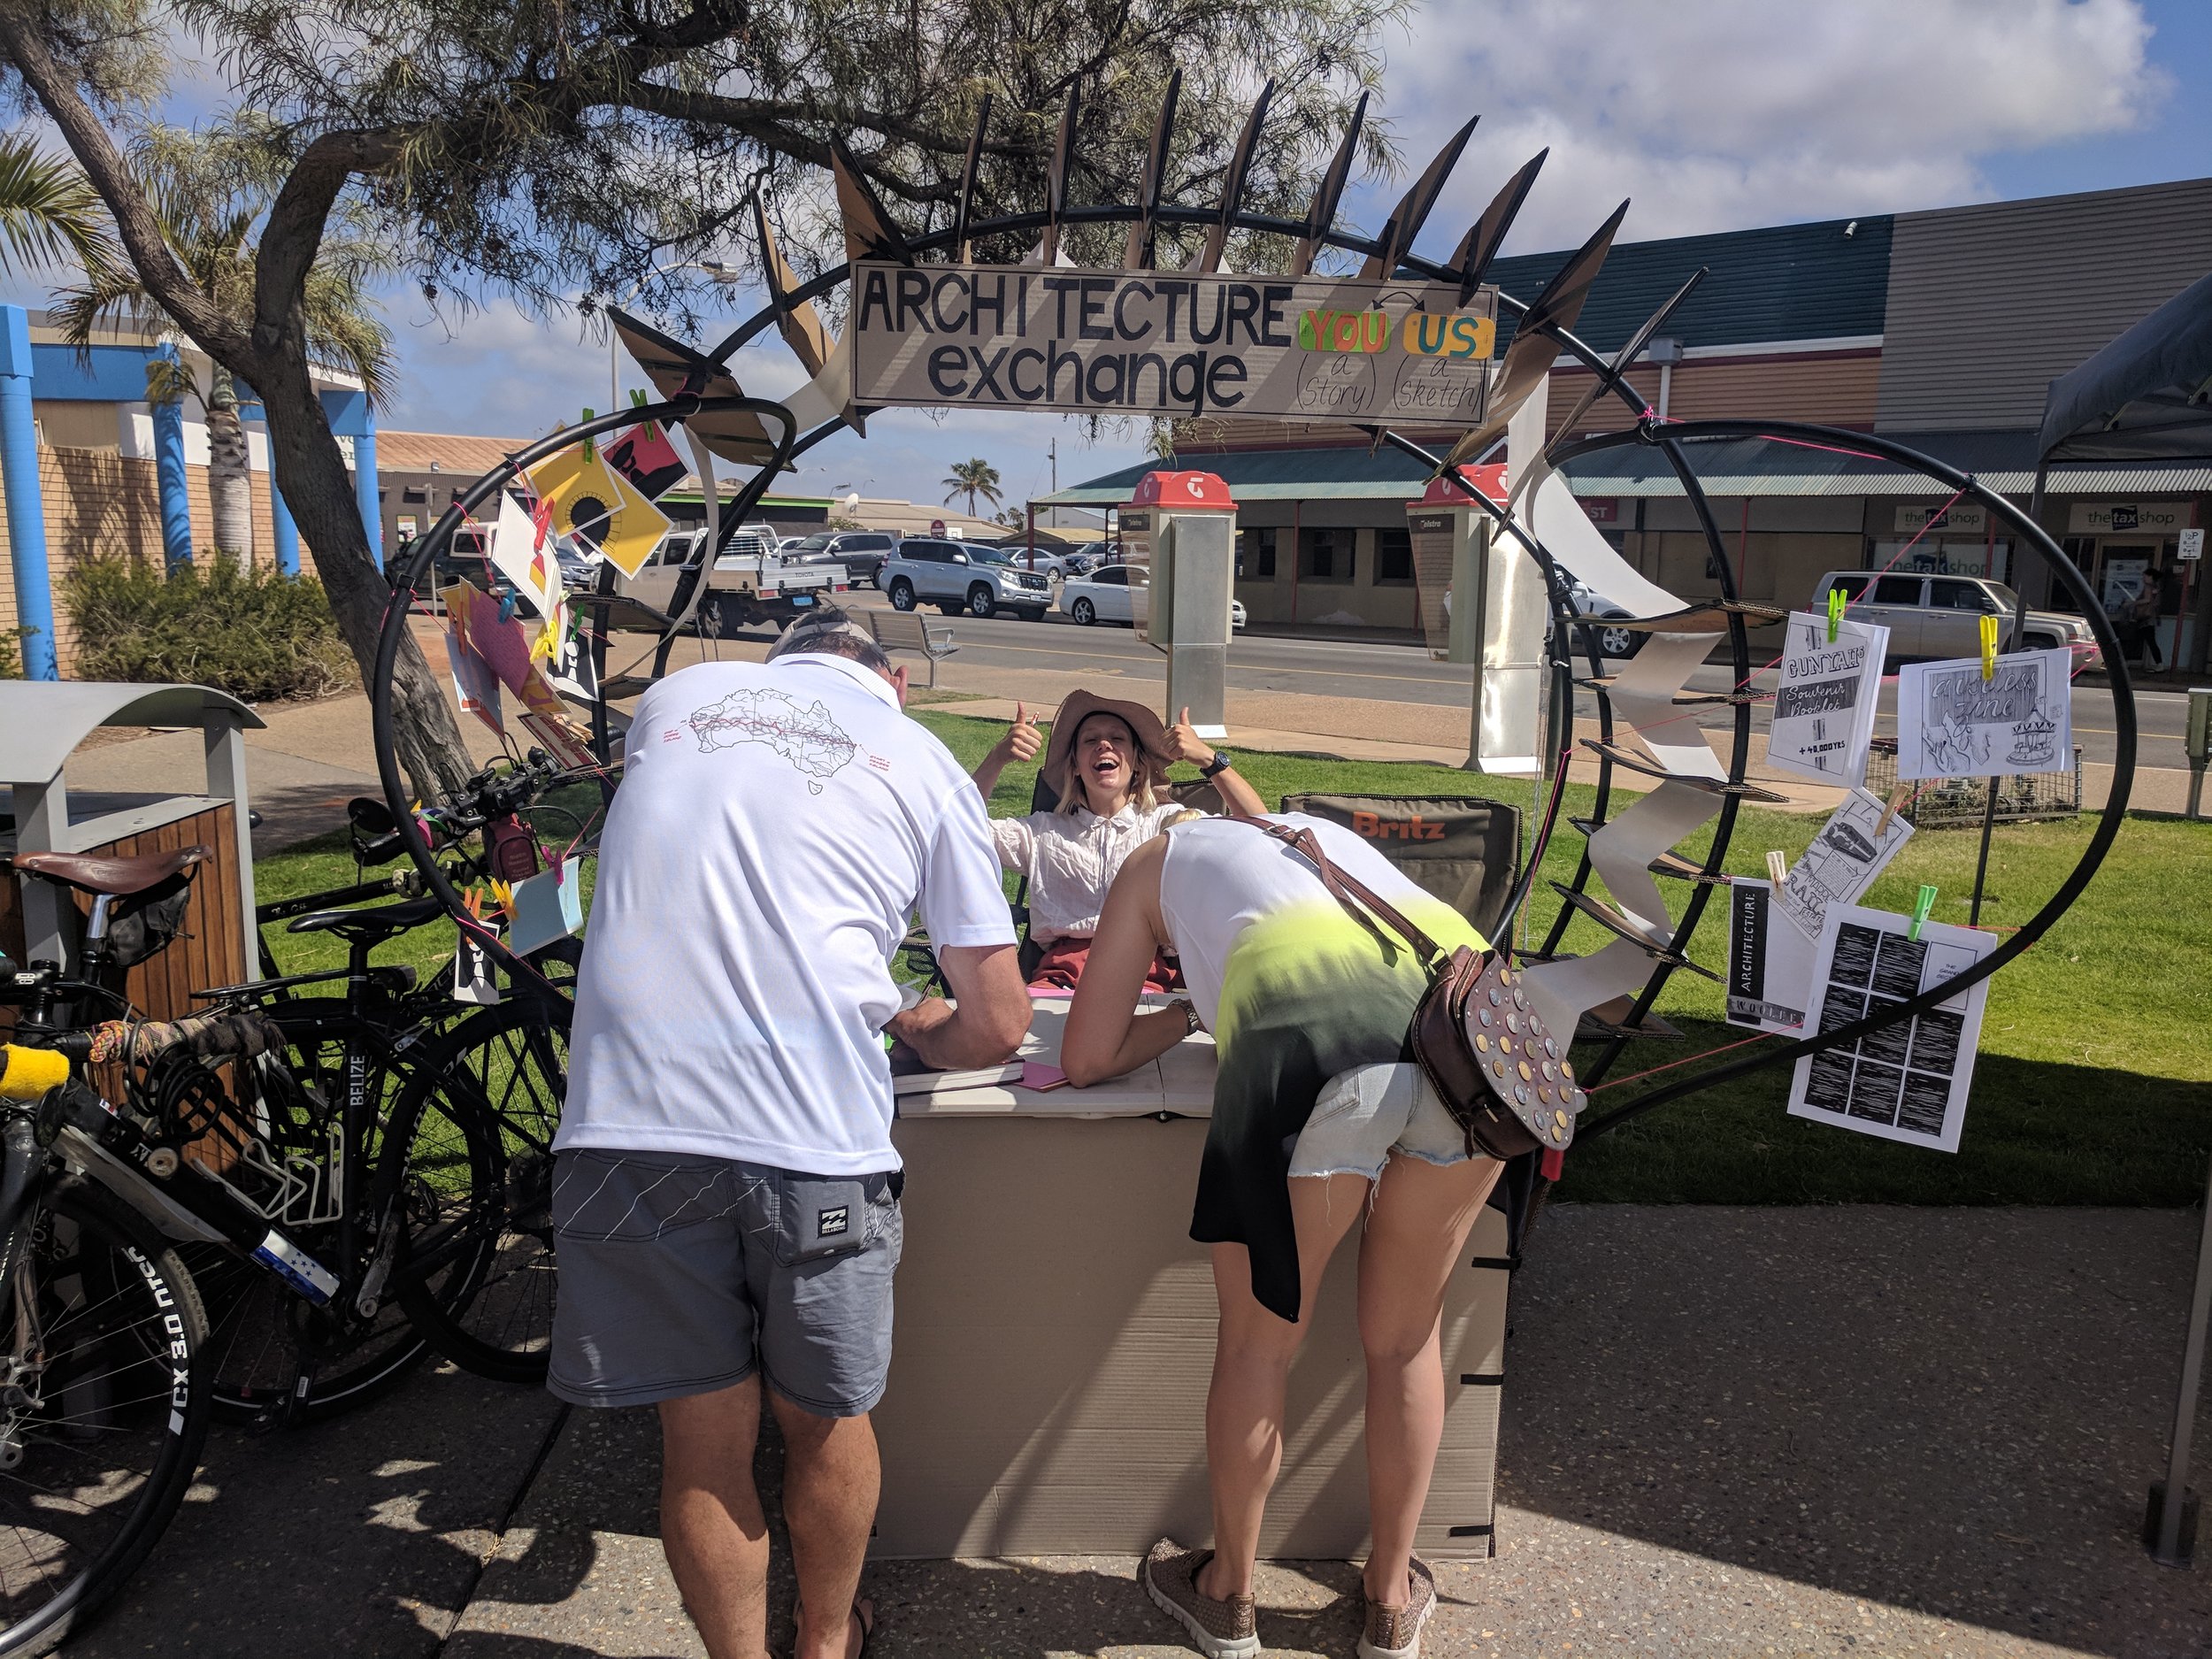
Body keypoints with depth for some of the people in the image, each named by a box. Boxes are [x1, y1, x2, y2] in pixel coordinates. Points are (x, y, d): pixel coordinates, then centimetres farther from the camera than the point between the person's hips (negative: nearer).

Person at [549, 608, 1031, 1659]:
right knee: (825, 1420, 21)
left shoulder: (675, 698, 17)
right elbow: (1000, 1027, 8)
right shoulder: (925, 763, 10)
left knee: (703, 1437, 15)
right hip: (813, 1139, -1)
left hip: (625, 1121, 2)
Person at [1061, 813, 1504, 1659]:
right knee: (1404, 1338, 24)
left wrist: (1186, 1013, 40)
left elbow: (1087, 1060, 24)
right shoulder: (1321, 832, 40)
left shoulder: (1158, 859, 29)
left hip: (1309, 1029, -4)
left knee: (1259, 1344, 18)